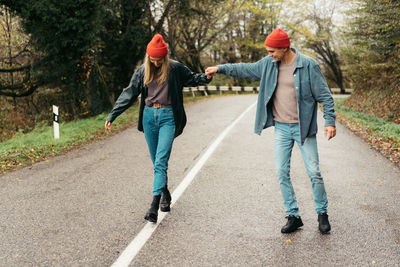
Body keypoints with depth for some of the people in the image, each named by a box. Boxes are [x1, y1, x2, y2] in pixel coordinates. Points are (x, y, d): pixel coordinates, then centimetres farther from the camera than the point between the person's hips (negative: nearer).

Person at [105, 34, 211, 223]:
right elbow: (129, 94, 8)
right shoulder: (142, 71, 7)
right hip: (149, 116, 4)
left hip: (168, 116, -4)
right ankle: (165, 194, 27)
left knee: (161, 161, -13)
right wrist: (112, 115, 4)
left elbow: (192, 79, 13)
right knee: (156, 161, 9)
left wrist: (206, 77, -9)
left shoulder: (175, 68, 0)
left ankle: (154, 205, -16)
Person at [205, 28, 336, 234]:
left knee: (314, 172, 0)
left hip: (303, 127, -4)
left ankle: (322, 213, 20)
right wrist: (220, 68, 19)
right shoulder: (269, 64, 4)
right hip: (281, 128, 4)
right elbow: (246, 69, 19)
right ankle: (293, 216, 15)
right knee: (282, 173, 3)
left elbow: (324, 95, -6)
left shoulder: (308, 65, -10)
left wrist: (330, 121, -11)